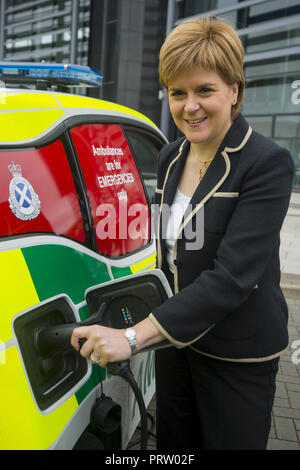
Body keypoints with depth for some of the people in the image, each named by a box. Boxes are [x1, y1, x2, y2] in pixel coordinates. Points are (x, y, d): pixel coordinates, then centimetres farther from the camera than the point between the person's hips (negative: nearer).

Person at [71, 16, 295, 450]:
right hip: (173, 339, 6)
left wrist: (135, 335, -31)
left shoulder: (268, 163, -19)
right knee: (174, 446, 21)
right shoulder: (169, 158, 2)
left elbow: (233, 276, -28)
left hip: (238, 356, -6)